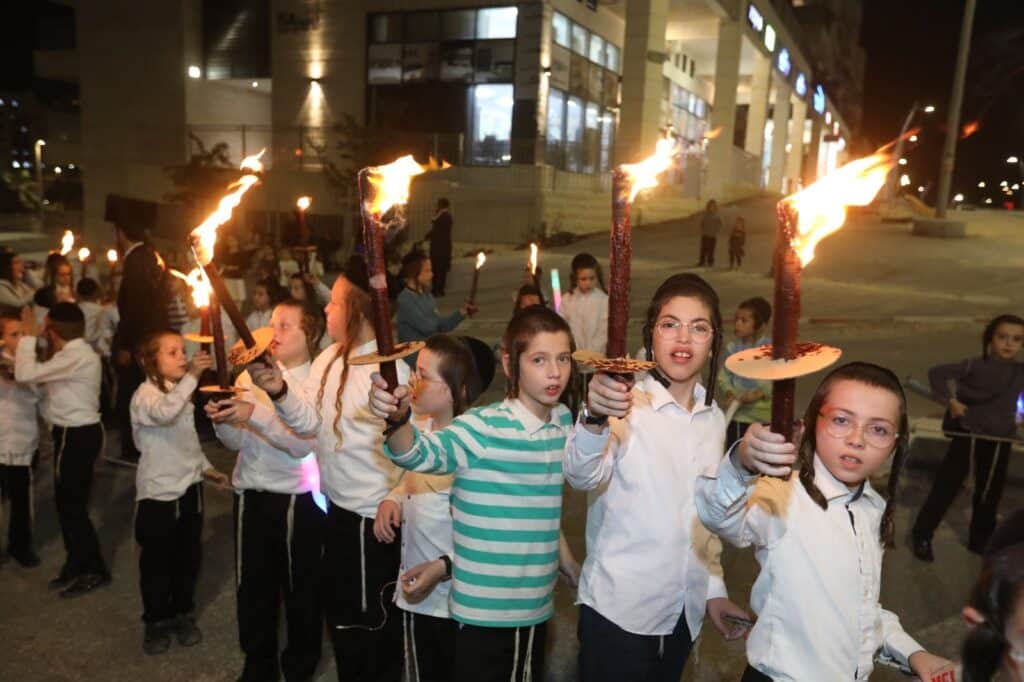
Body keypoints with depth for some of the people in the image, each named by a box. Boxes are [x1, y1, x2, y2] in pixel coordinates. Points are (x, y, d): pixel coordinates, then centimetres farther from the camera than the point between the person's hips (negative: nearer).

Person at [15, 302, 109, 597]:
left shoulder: (76, 357, -22)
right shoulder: (77, 353, 12)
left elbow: (26, 374, -27)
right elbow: (40, 377, 12)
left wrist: (28, 336, -16)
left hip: (75, 436, -10)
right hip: (80, 431, 10)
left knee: (70, 504, 0)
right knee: (70, 502, 17)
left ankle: (94, 570, 11)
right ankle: (77, 565, 28)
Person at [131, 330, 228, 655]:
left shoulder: (181, 392, 8)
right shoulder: (145, 395, -16)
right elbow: (164, 413, -42)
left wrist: (206, 468, 11)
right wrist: (192, 376, -50)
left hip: (190, 488, 7)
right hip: (158, 493, -7)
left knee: (188, 557, 16)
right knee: (157, 562, 8)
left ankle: (183, 615, 32)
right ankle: (156, 622, 25)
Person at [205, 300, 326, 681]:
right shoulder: (251, 375, 5)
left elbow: (303, 445, -21)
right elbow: (237, 442, 4)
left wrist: (255, 413, -30)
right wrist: (222, 421, -17)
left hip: (297, 499, -4)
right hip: (251, 495, 4)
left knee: (300, 588, 10)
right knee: (252, 585, 14)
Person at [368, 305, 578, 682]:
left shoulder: (564, 421, 0)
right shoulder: (484, 427, -18)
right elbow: (421, 453, -36)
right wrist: (396, 419, -55)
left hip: (538, 604, 6)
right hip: (484, 610, -6)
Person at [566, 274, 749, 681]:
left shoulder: (714, 418, 5)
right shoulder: (625, 404, -14)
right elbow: (582, 476, -32)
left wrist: (714, 588, 12)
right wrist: (594, 419, -50)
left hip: (684, 612, 6)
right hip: (619, 608, -5)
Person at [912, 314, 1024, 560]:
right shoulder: (975, 366, -11)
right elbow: (937, 373, -6)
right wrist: (951, 400, -12)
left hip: (1000, 441, 4)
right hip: (968, 435, -4)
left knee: (990, 493, 15)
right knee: (947, 486, 1)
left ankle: (980, 540, 33)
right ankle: (922, 536, 12)